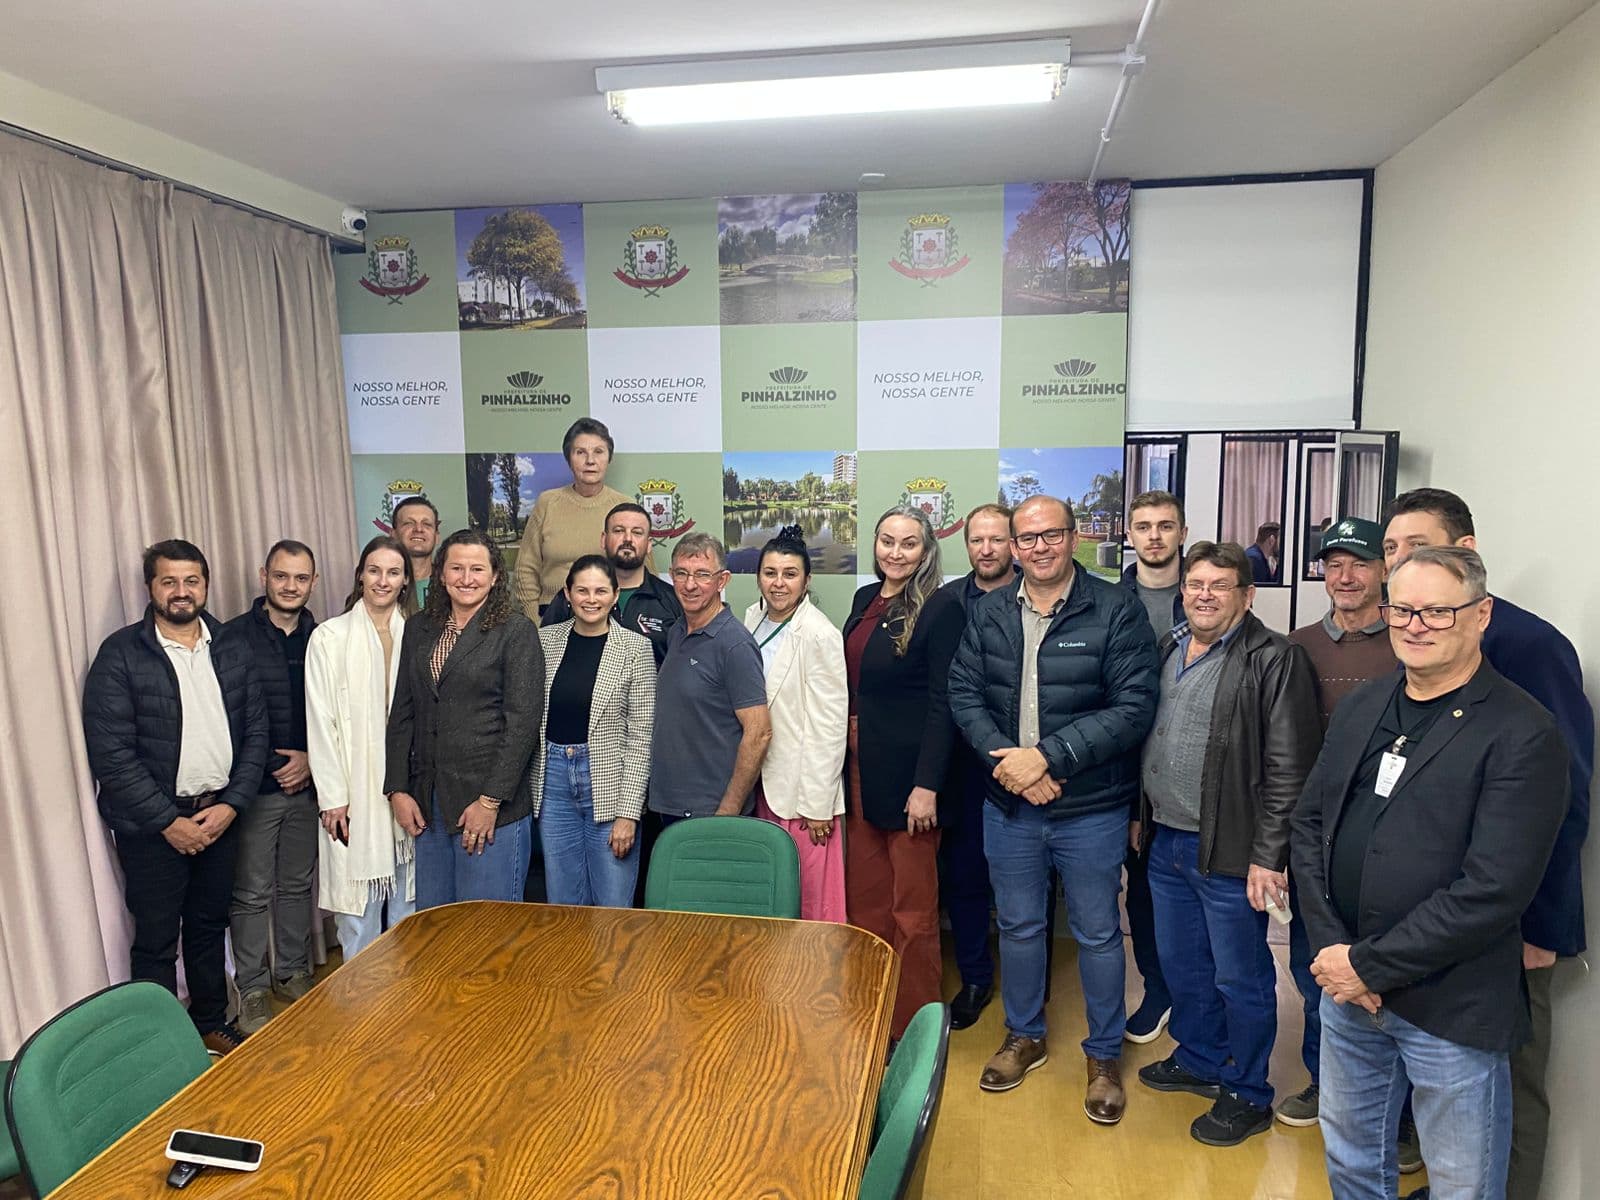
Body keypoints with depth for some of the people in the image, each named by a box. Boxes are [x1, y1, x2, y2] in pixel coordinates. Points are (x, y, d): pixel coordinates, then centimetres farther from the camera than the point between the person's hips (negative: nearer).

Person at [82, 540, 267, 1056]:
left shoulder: (232, 651, 3)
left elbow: (255, 732, 4)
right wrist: (168, 821, -15)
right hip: (152, 824, -4)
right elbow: (110, 752, -14)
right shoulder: (120, 654, -11)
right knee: (156, 941, 8)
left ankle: (211, 1022, 35)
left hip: (220, 814, 4)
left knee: (209, 926, 18)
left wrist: (231, 804, -7)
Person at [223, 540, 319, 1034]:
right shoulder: (235, 636, -9)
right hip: (254, 786, -3)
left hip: (307, 784, 4)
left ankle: (292, 971, 30)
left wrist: (312, 760, -6)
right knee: (252, 892, 6)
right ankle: (252, 987, 21)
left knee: (297, 883, 15)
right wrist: (270, 766, -11)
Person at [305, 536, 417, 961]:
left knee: (406, 897, 12)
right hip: (355, 790, -2)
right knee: (359, 900, 2)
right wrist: (332, 796, -8)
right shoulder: (329, 638, -4)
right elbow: (320, 721, -5)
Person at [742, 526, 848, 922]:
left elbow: (830, 725, -15)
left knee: (813, 897, 2)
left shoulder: (819, 635, -14)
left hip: (802, 787, -7)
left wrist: (818, 803, -15)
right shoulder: (753, 619, 7)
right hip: (760, 780, 7)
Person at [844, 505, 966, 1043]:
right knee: (864, 900, 15)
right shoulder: (865, 600, 9)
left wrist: (927, 785, -19)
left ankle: (914, 1031, 22)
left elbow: (943, 703, -15)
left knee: (912, 909, 6)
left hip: (908, 774, -7)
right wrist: (850, 755, 11)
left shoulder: (940, 609, -12)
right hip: (862, 768, 7)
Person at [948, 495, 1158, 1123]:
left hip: (1091, 808, -3)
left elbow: (1134, 707, -16)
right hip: (1008, 805, 4)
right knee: (1017, 926, 19)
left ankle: (1104, 1054, 34)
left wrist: (1047, 757, -21)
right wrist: (1005, 759, -15)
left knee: (1098, 934, 12)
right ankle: (1024, 1036, 41)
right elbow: (963, 692, 1)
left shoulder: (1116, 610, -11)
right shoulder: (989, 612, 3)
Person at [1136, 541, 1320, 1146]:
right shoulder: (1168, 650, 9)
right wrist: (1142, 814, 16)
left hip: (1229, 852, -7)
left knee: (1241, 979, 8)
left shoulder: (1274, 660, -13)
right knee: (1181, 966, 21)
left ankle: (1248, 1096, 27)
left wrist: (1269, 857, -17)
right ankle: (1199, 1061, 42)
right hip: (1166, 844, 7)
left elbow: (1288, 768, -16)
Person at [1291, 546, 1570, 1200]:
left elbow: (1491, 891, -21)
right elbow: (1309, 820, 6)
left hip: (1451, 1011, -5)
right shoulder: (1361, 708, 5)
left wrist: (1370, 966, -17)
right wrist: (1331, 948, -6)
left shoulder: (1522, 735, -16)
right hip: (1347, 983, 5)